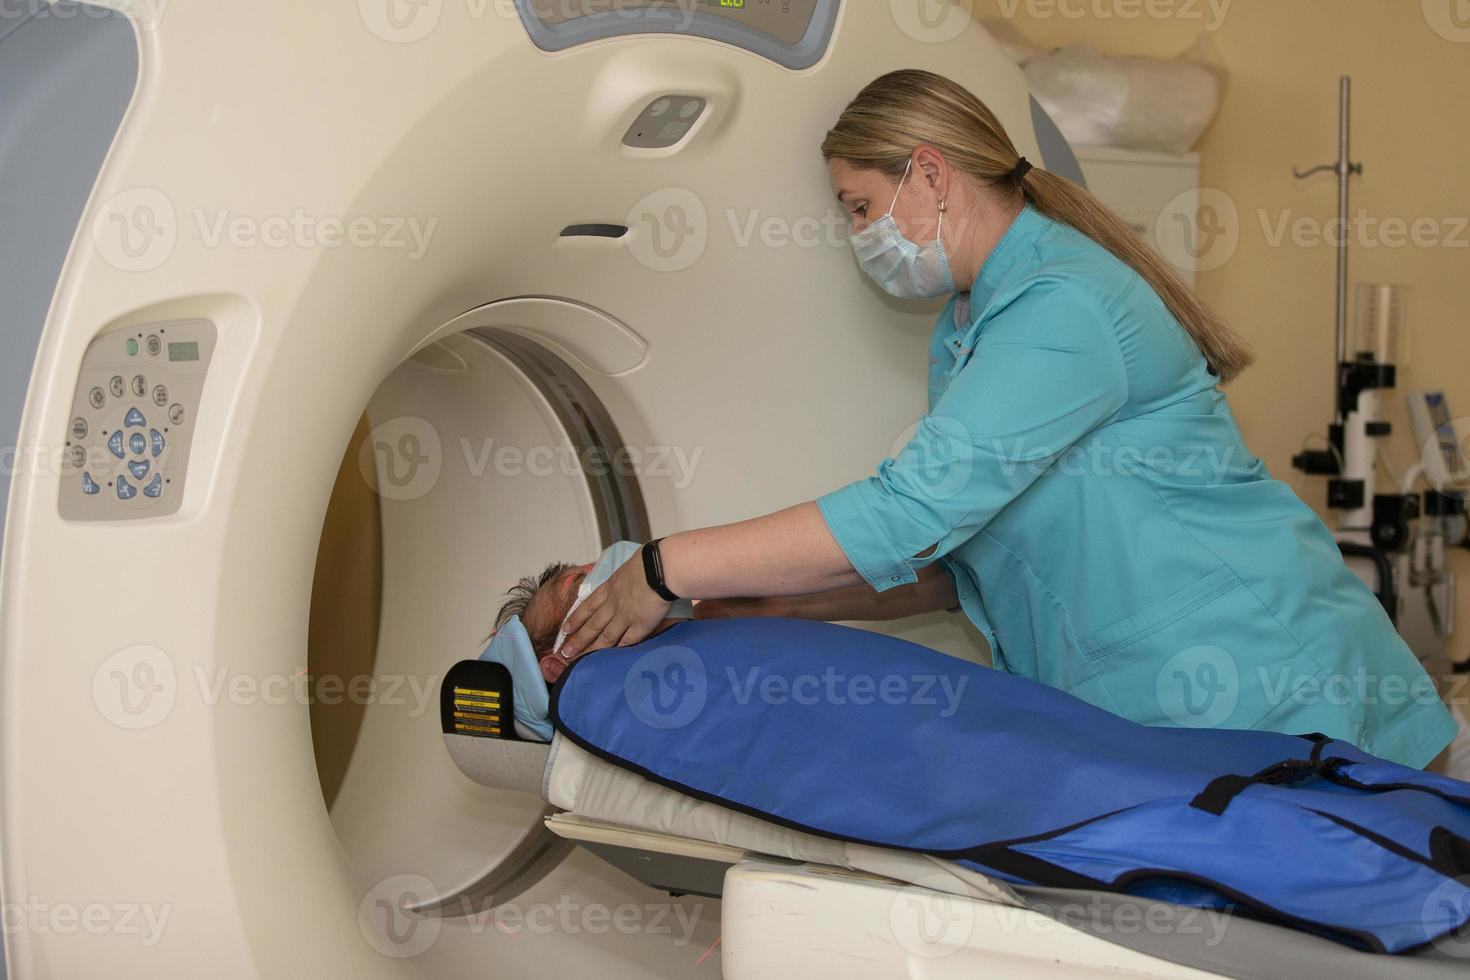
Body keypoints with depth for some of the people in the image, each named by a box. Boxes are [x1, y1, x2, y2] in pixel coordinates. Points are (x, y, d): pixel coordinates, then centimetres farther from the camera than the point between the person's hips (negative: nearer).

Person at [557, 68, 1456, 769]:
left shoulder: (1063, 306, -20)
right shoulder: (962, 334, 12)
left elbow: (910, 512, -26)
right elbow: (956, 559, 13)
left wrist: (668, 568, -20)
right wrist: (787, 601, 2)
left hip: (1275, 707, -9)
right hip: (1133, 720, 9)